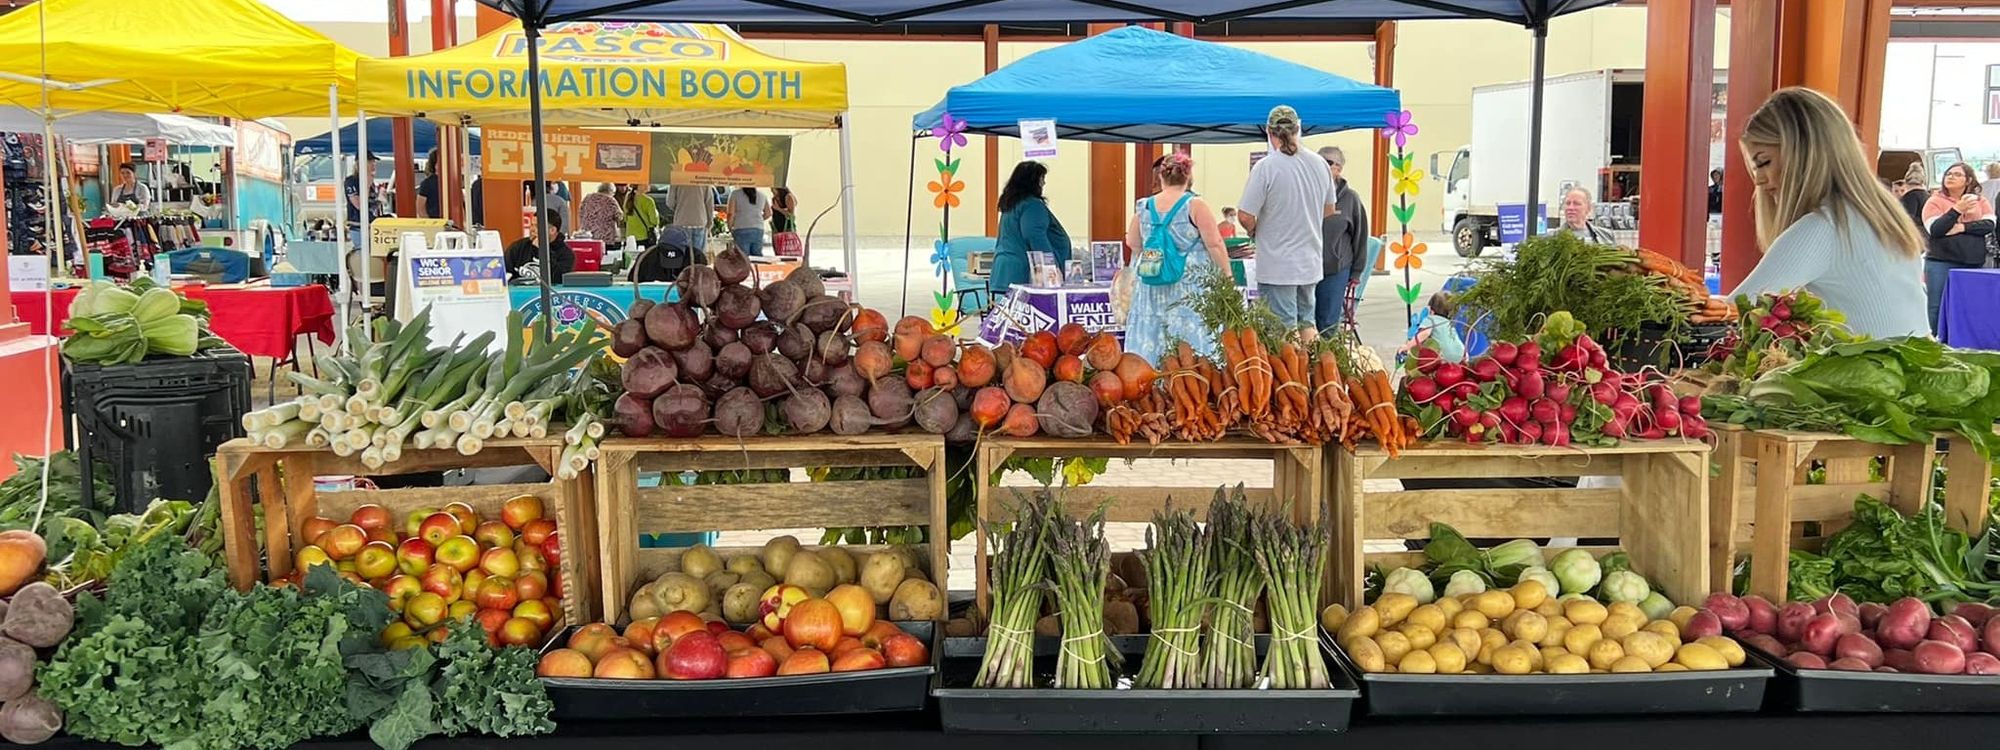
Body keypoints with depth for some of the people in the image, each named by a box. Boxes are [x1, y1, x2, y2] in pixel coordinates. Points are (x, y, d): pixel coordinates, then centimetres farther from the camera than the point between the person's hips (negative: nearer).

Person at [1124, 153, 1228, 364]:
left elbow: (1132, 243, 14)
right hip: (1190, 287, -4)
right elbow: (1214, 245, -10)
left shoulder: (1144, 207, 3)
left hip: (1153, 287, 4)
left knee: (1150, 342, 9)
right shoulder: (1195, 206, -10)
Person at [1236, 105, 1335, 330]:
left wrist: (1255, 231, 3)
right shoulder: (1320, 164, 3)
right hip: (1311, 263, 6)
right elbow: (1329, 210, 16)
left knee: (1283, 330, -1)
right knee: (1307, 323, 17)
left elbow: (1245, 216, -17)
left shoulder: (1266, 167, -16)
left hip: (1278, 266, -6)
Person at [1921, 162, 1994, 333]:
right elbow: (1934, 230, -12)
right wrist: (1957, 210, -19)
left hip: (1973, 264, 3)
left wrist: (1963, 227, -16)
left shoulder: (1980, 202, 11)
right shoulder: (1935, 201, 1)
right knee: (1938, 306, -2)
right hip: (1941, 263, -3)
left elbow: (1989, 224, -3)